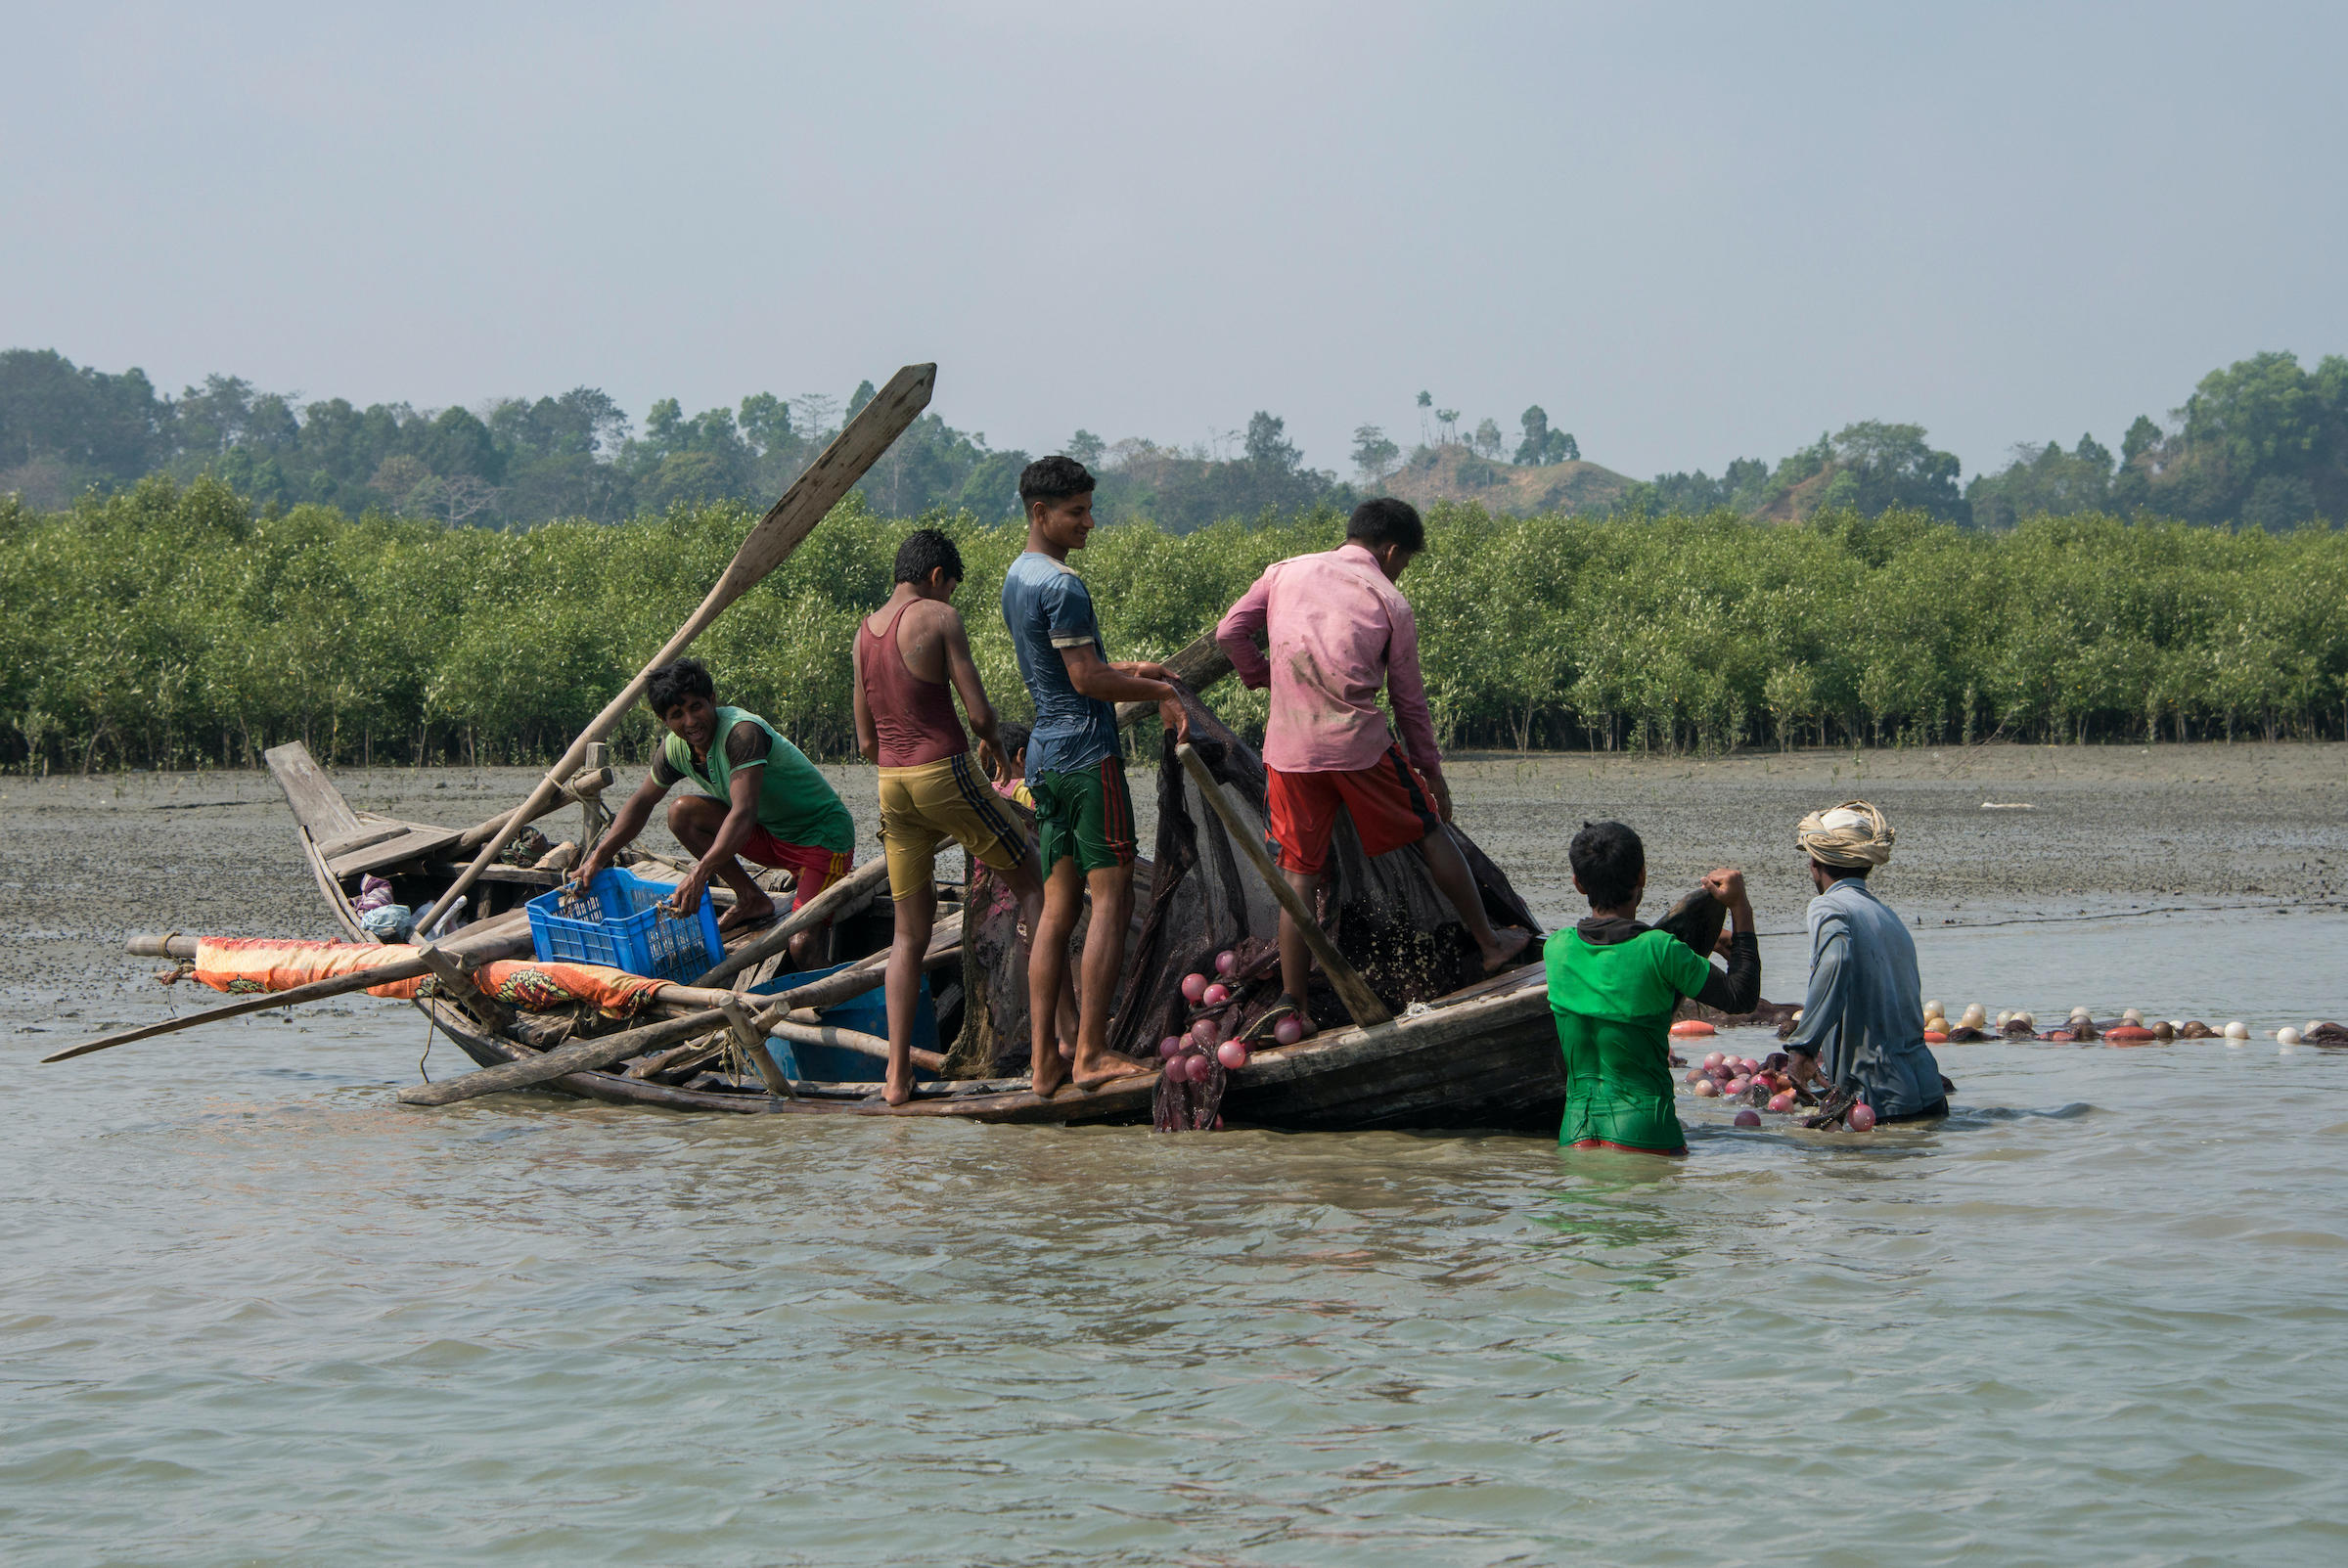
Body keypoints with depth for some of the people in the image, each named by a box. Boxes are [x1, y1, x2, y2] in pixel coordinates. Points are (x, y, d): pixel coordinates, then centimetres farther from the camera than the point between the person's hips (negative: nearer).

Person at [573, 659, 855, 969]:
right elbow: (641, 802, 12)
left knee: (801, 950, -26)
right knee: (682, 812, -9)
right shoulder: (675, 748, -5)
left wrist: (700, 873, -51)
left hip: (826, 836, -8)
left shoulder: (742, 731, -30)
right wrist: (599, 856, 2)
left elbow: (743, 814, -41)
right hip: (772, 832, 8)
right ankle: (752, 902, 2)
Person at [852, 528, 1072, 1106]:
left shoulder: (864, 633, 13)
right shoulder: (939, 618, -7)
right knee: (1030, 877, 12)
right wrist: (994, 741, 11)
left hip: (892, 784, 6)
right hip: (945, 773, -6)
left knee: (910, 933, 11)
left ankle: (897, 1074, 5)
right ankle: (1070, 1021, 9)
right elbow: (979, 711, -10)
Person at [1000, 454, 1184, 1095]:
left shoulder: (1016, 578, 16)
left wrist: (1131, 672, 22)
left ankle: (1044, 1062, 5)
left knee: (1059, 904, 8)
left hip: (1044, 755, 9)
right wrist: (1162, 692, -4)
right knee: (1110, 897, -7)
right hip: (1087, 753, -9)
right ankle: (1091, 1053, -10)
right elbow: (1087, 680, -17)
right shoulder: (1062, 585, -14)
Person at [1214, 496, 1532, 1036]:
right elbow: (1409, 699, 9)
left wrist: (1263, 678, 24)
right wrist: (1432, 772, 19)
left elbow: (1230, 632, 6)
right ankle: (1489, 942, 26)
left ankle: (1292, 1004, 4)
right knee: (1430, 833, 17)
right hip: (1359, 744, -2)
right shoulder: (1391, 603, 5)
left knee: (1299, 872, 8)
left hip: (1289, 748, 2)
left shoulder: (1287, 572, 11)